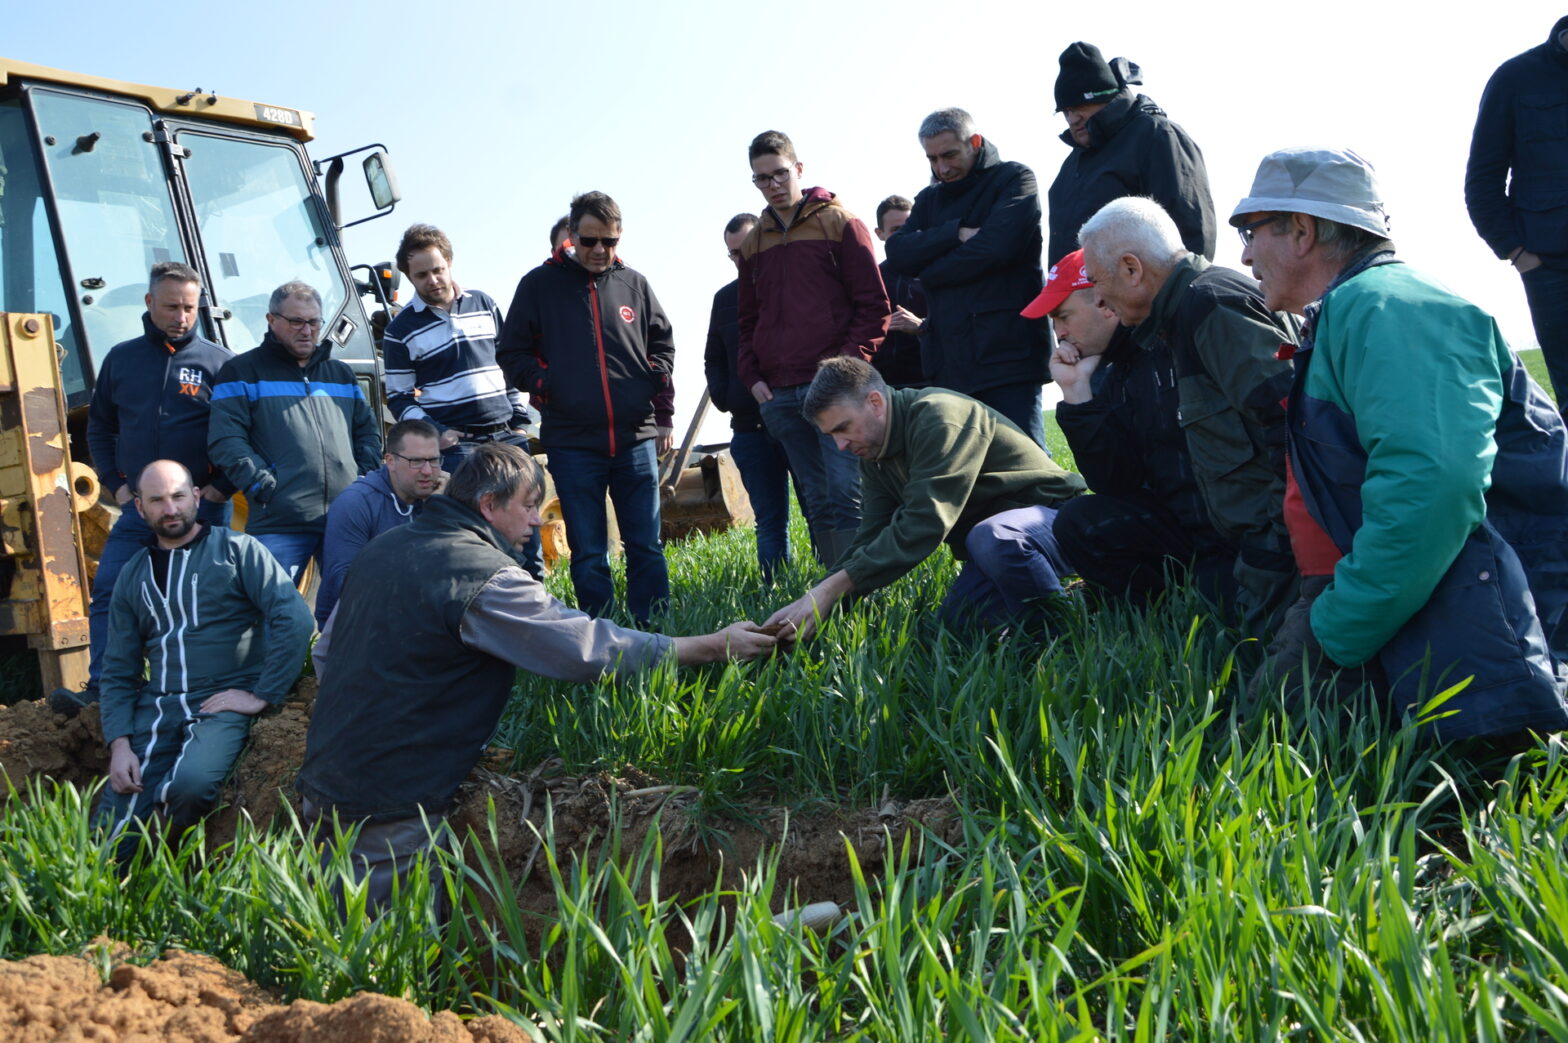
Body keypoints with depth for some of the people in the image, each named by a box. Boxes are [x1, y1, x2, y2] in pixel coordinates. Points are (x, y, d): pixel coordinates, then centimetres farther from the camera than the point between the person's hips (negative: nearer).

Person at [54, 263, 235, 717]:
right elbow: (99, 427, 18)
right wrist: (115, 485, 7)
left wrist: (220, 488, -8)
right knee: (108, 590, -5)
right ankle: (102, 688, -1)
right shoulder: (122, 359, 10)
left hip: (203, 507, -3)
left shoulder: (218, 362, 0)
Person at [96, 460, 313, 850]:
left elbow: (294, 618, -10)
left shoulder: (236, 549, 2)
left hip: (222, 702, -4)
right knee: (109, 838, -14)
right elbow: (118, 671, 15)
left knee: (190, 783, -32)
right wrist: (119, 742, 0)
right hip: (156, 707, 4)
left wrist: (263, 695, -12)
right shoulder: (133, 576, 17)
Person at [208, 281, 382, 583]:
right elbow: (225, 440, -2)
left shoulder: (341, 373, 23)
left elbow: (368, 430, 25)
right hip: (278, 524, -4)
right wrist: (260, 484, -13)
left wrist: (367, 477, 8)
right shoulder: (243, 371, 7)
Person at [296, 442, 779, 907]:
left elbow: (325, 651, 17)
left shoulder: (381, 549, 8)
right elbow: (590, 649, -20)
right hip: (388, 807, -9)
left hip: (321, 780, 9)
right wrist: (716, 647, -13)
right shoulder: (484, 577, -19)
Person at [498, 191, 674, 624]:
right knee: (588, 555, 3)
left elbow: (662, 345, 16)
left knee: (646, 547, 5)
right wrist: (546, 389, -7)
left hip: (636, 439, 2)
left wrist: (664, 413, 10)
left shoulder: (633, 284, 10)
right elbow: (512, 353, 8)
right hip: (572, 444, -1)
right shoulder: (539, 284, 5)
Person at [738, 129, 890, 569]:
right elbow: (748, 322, 24)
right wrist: (752, 377, 8)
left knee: (845, 495, -12)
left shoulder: (839, 223, 3)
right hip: (780, 397, 5)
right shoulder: (753, 244, 18)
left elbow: (873, 305, -1)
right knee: (817, 504, 6)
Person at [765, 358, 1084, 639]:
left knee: (992, 538, -38)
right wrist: (815, 603, -15)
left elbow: (924, 523, -33)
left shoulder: (938, 415, -25)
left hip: (1052, 514, -9)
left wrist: (832, 588, -35)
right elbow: (871, 541, 0)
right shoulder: (873, 454, 4)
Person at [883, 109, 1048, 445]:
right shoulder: (929, 199, 21)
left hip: (1008, 351, -5)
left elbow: (996, 246, -12)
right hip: (948, 359, 6)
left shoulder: (1014, 179, 4)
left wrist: (928, 272, 1)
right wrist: (956, 234, -10)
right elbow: (897, 253, 4)